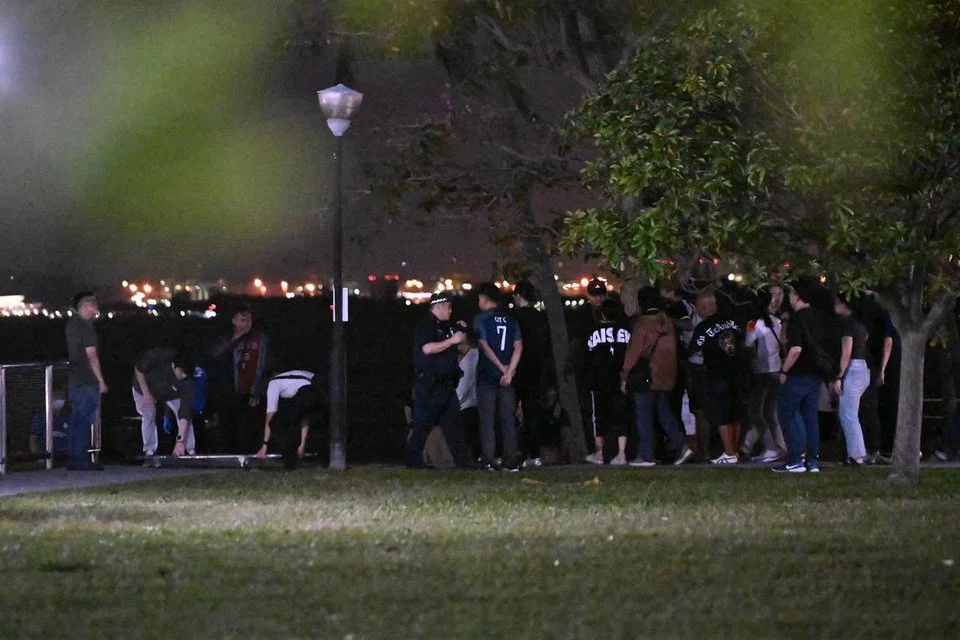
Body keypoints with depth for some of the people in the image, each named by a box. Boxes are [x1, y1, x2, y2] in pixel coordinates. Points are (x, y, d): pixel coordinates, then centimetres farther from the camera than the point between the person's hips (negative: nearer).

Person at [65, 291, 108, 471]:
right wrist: (101, 381, -14)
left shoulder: (72, 323, 12)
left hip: (75, 380, 9)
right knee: (84, 421, -6)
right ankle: (81, 460, -6)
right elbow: (91, 356, -17)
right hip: (87, 382, -9)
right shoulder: (85, 326, -15)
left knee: (77, 420, 12)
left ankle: (74, 459, 15)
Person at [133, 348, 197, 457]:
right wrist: (146, 394, -24)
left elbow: (185, 412, -40)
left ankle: (190, 451, -4)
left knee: (186, 414, -14)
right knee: (148, 416, -11)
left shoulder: (187, 381, -37)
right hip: (145, 388, -1)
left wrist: (180, 441, -46)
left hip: (171, 394, 1)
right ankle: (149, 451, 6)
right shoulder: (158, 357, -42)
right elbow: (138, 369, -21)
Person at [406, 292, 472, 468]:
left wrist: (460, 331, 14)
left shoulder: (445, 326, 19)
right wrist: (452, 340, -21)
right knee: (422, 424, -5)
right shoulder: (425, 326, -9)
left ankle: (463, 460, 7)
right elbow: (427, 348, -23)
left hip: (446, 384, 9)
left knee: (453, 421, 7)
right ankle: (413, 459, 0)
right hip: (429, 385, -9)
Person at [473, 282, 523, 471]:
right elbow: (518, 347, 0)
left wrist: (502, 368, -7)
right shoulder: (511, 319, 9)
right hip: (506, 377, 4)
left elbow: (485, 347, -10)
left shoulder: (480, 319, -3)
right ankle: (511, 461, 1)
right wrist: (509, 371, -6)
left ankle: (488, 460, -6)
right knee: (508, 419, 6)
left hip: (487, 375, -4)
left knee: (487, 419, 0)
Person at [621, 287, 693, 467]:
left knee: (643, 416, 0)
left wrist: (624, 377, -7)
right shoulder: (666, 322, 5)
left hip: (645, 378, -7)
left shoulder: (641, 325, -14)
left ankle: (645, 456, 1)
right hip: (666, 376, 7)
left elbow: (633, 353, -13)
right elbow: (672, 349, 11)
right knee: (664, 412, 15)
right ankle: (681, 446, 4)